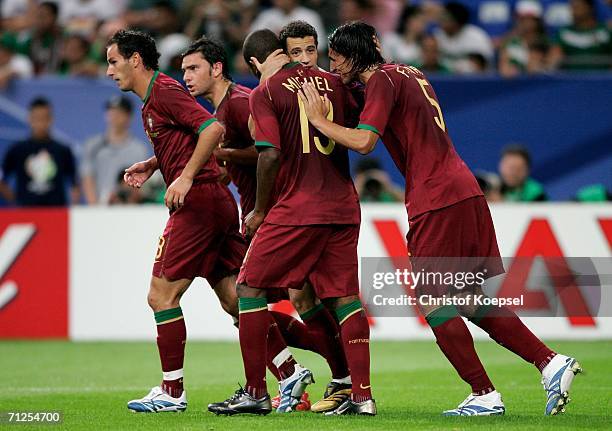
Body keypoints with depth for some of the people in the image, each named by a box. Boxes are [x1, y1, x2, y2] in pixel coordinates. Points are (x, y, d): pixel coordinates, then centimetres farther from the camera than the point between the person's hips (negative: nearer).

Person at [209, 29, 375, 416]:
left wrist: (260, 210, -3)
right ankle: (362, 395, 2)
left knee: (251, 287, 5)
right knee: (345, 296, 8)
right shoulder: (332, 82, 10)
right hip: (342, 206, 5)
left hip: (296, 209, -5)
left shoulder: (265, 93, -5)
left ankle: (256, 392, 4)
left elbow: (270, 155, -14)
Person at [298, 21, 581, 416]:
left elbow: (363, 141, -19)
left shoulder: (383, 79, -7)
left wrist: (319, 120, -5)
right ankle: (550, 362, 5)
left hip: (437, 199, -9)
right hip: (464, 190, 9)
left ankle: (485, 395, -5)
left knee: (433, 301, -4)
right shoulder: (409, 73, 21)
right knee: (469, 298, 12)